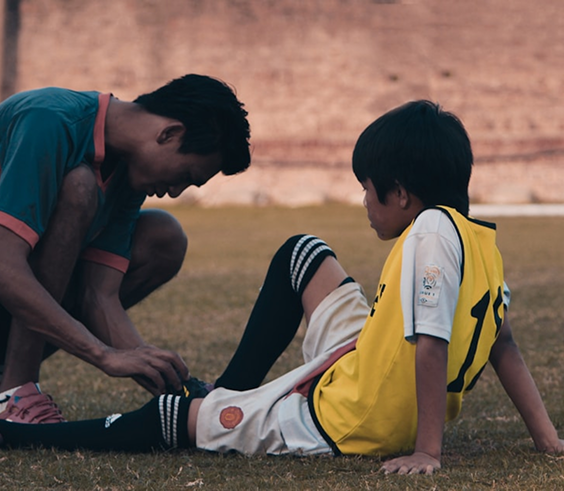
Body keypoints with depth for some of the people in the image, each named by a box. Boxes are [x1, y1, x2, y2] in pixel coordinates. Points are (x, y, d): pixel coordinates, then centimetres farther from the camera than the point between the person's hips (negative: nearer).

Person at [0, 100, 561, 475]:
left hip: (338, 421, -9)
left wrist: (427, 450, -27)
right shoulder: (481, 239, 3)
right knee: (301, 253, 24)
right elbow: (502, 342, 5)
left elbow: (430, 345, -29)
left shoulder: (430, 232, -24)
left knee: (169, 416, 6)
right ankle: (228, 393, 35)